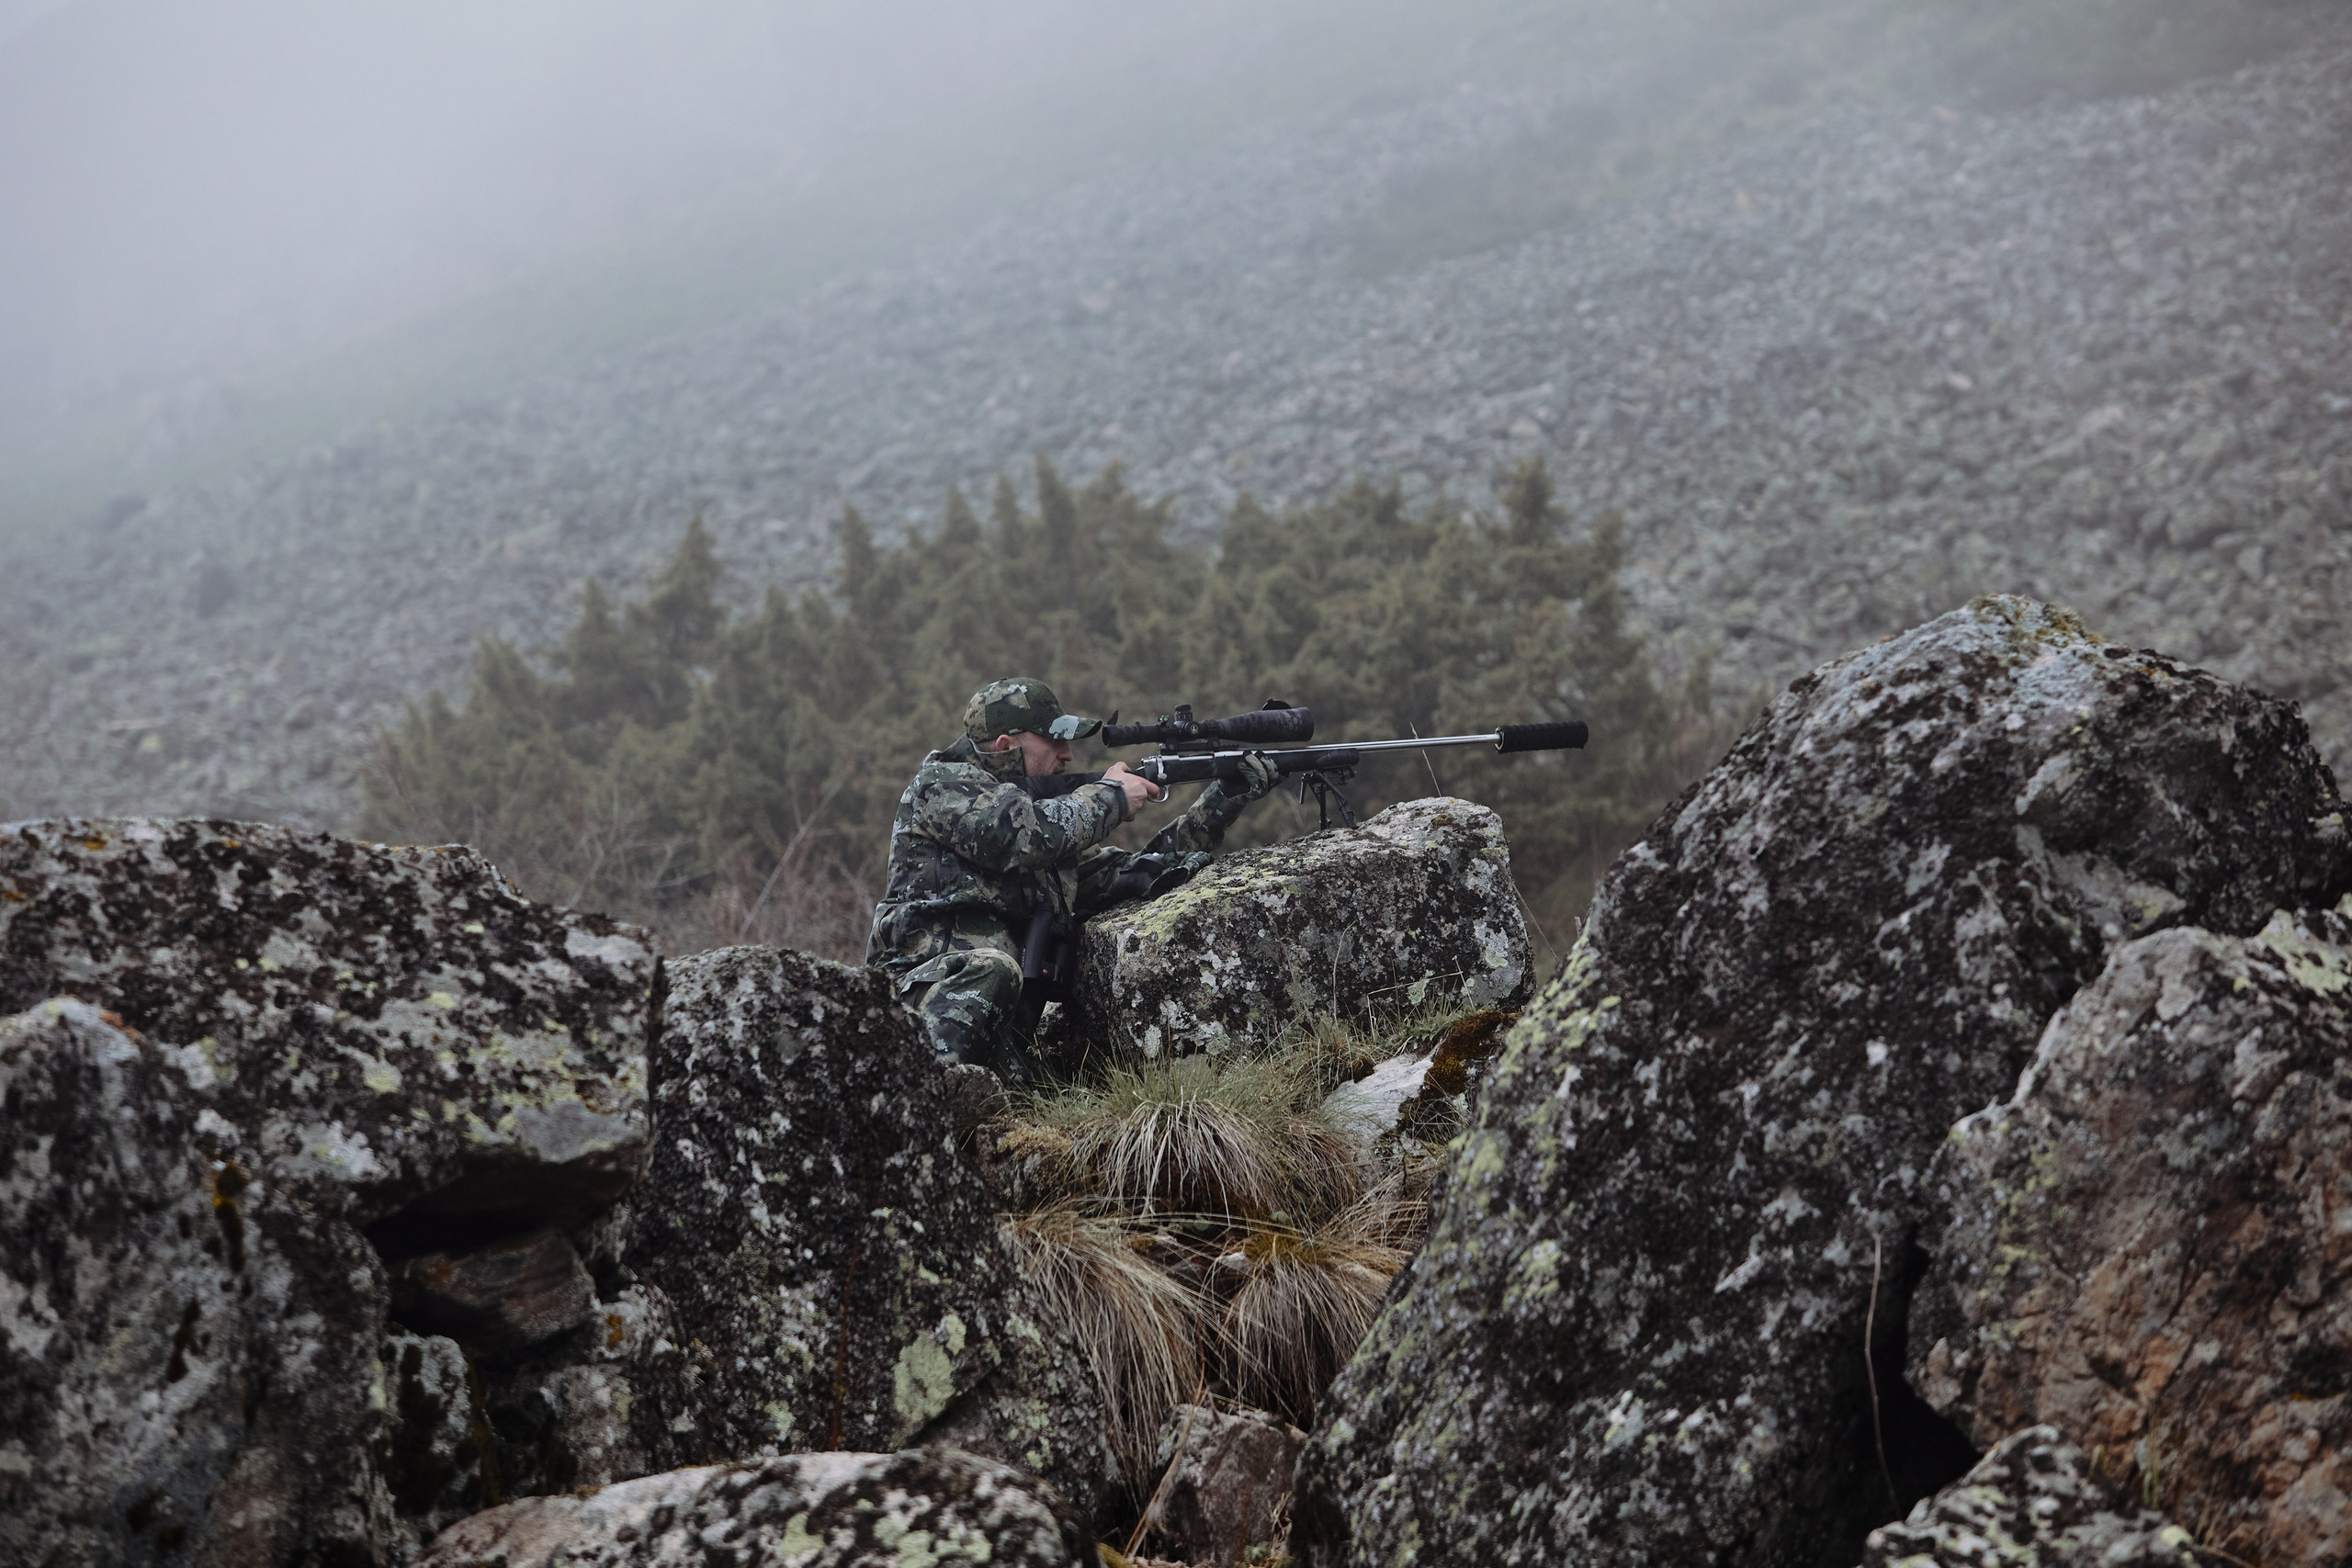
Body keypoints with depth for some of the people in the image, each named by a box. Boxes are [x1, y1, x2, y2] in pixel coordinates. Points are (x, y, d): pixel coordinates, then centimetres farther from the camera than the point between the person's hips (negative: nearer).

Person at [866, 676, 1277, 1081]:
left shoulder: (1045, 814, 26)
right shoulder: (942, 783, 2)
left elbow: (1131, 873, 27)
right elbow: (1027, 835, -16)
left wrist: (1222, 800, 21)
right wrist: (1109, 796, 1)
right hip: (925, 984, -8)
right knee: (988, 970, -40)